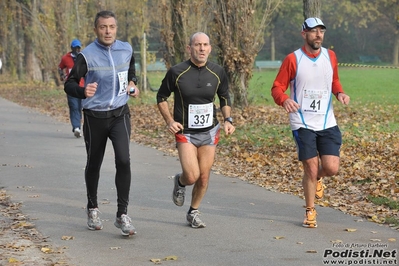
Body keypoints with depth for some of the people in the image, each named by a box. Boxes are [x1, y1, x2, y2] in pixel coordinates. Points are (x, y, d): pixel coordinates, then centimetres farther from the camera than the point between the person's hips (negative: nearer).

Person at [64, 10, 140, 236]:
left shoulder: (127, 50, 1)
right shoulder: (87, 55, -11)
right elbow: (69, 84, -13)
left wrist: (132, 83, 4)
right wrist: (83, 91, -35)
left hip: (120, 114, 1)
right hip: (95, 117, -1)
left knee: (124, 160, -17)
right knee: (94, 164, 12)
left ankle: (122, 215, -10)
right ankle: (93, 209, 35)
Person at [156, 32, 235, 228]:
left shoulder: (217, 72, -2)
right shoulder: (176, 72, -11)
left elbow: (225, 97, 15)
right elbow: (161, 97, 3)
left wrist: (228, 120, 0)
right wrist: (169, 121, -8)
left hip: (209, 132, 3)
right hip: (185, 132, -3)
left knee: (204, 177, 4)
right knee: (192, 176, -16)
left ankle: (193, 212, 26)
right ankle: (180, 182, 22)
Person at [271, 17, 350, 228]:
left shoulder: (330, 56, 7)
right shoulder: (293, 59, -5)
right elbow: (277, 88, -3)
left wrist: (340, 93, 1)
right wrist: (285, 100, -25)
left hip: (327, 122, 3)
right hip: (302, 123, -3)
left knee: (331, 168, -7)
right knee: (310, 170, -4)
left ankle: (317, 178, 30)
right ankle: (310, 212, 17)